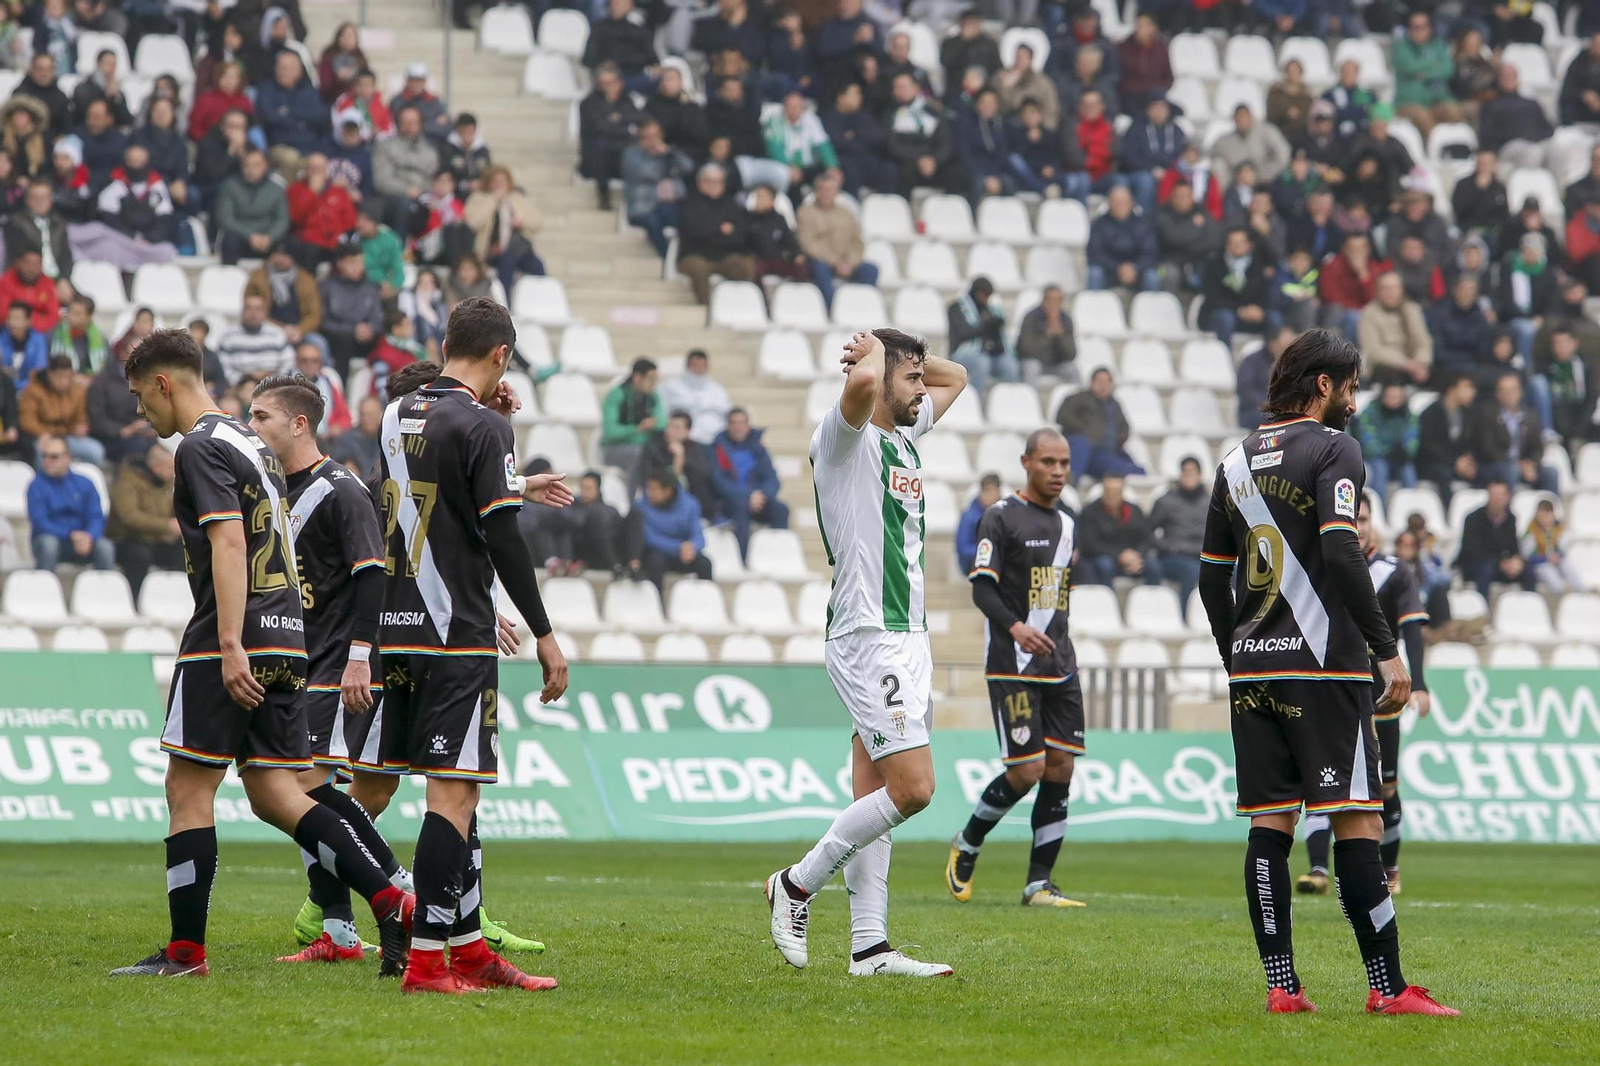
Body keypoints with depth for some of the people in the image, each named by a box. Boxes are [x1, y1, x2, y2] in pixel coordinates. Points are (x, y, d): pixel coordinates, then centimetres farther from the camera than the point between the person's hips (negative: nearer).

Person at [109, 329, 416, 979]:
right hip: (287, 641, 9)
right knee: (274, 795, 8)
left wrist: (230, 646, -26)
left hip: (231, 645, -9)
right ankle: (390, 902, -4)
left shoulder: (201, 448, -9)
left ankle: (186, 952, 0)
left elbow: (228, 544, -20)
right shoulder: (252, 444, 21)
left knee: (188, 790, -1)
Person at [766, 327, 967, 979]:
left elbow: (955, 377, 33)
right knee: (913, 787, -14)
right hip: (869, 637, -9)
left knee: (875, 796, 6)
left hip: (906, 636, 9)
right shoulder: (845, 437, -9)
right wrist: (874, 350, -10)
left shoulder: (903, 435, 17)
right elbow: (863, 381, -31)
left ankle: (869, 946, 5)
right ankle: (798, 884, -1)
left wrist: (912, 357, 14)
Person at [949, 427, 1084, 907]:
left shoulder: (1066, 523, 16)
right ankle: (966, 845, 14)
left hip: (1059, 668, 7)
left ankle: (1039, 884, 4)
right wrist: (1015, 627, -29)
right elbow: (982, 589, -13)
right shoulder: (1001, 517, -6)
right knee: (1027, 769, -12)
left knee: (1060, 767, -1)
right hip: (1012, 666, -7)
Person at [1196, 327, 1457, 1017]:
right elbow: (1340, 553, -18)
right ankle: (1388, 987, -8)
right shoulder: (1332, 449, -5)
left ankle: (1280, 984, 1)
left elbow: (1212, 577, 18)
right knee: (1357, 822, -6)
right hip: (1322, 664, -7)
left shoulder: (1237, 461, 15)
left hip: (1252, 669, 7)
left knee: (1269, 824, 5)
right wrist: (1387, 649, -16)